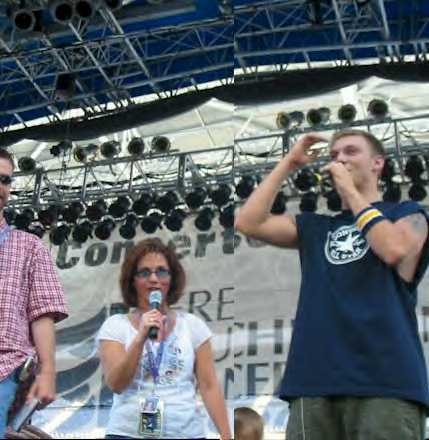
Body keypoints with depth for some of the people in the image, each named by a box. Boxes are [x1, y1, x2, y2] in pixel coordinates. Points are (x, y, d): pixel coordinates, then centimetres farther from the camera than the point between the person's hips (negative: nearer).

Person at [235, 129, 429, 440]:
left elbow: (394, 250, -10)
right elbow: (247, 223, 11)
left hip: (386, 379, -3)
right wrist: (288, 165, 14)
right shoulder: (314, 227, 23)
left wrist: (351, 191, 0)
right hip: (316, 380, 3)